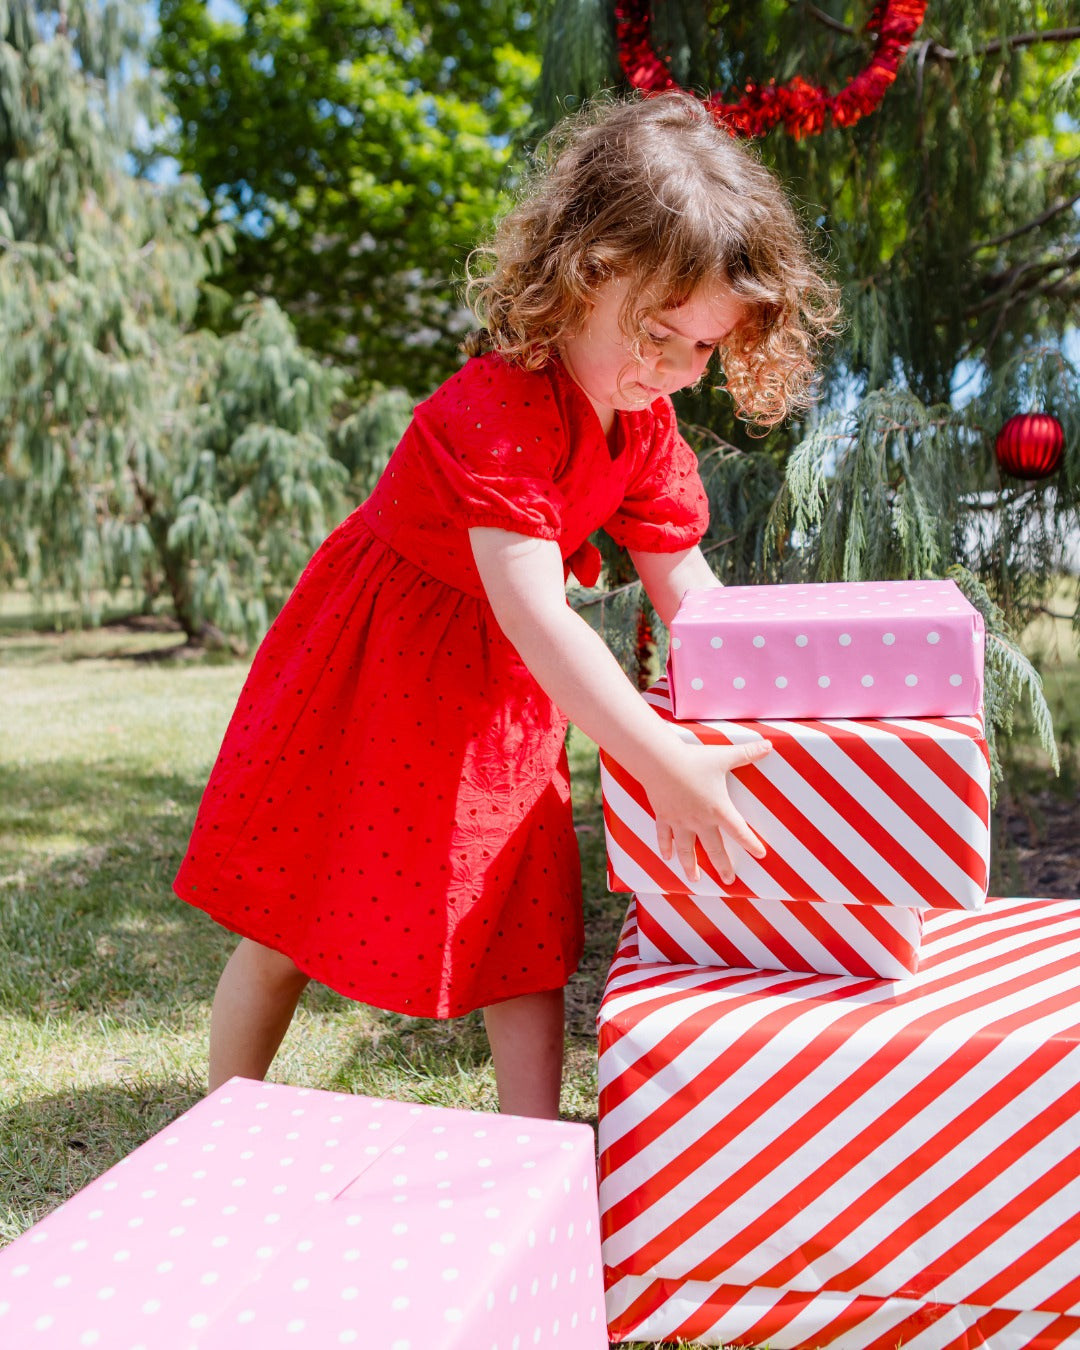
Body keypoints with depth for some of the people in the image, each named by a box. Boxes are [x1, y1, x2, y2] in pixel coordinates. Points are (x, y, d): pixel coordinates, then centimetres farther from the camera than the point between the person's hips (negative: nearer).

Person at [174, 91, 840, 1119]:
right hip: (370, 672, -6)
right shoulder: (496, 409, -33)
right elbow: (535, 616, -42)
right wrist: (665, 764, -46)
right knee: (283, 922, 8)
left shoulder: (645, 425, -6)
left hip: (504, 692, 7)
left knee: (527, 929, 5)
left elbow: (683, 581, -2)